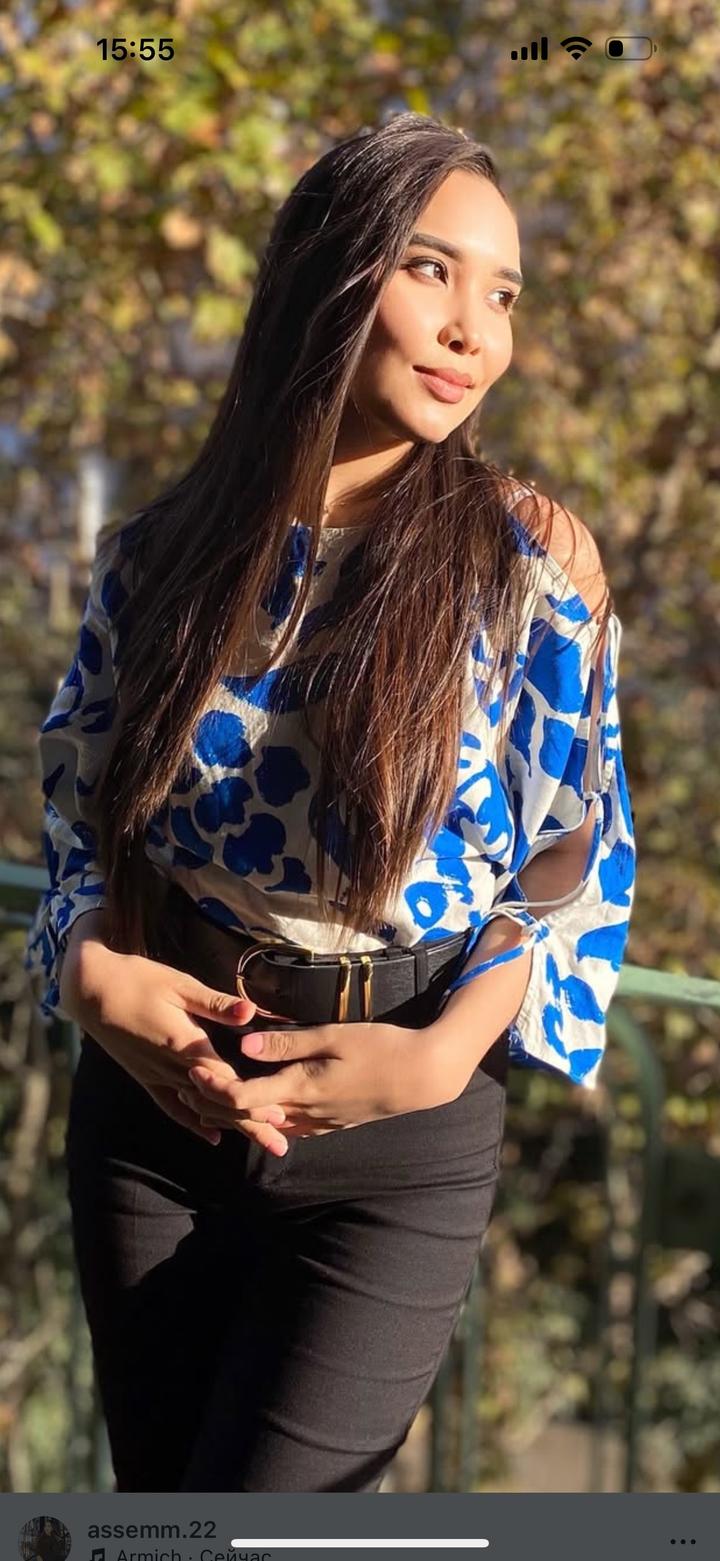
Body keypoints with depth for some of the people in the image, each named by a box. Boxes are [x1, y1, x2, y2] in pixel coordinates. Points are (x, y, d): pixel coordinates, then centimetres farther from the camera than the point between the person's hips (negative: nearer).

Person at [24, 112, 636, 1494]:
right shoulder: (161, 556, 3)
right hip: (150, 1103, 3)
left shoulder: (529, 558, -5)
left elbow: (580, 863, -2)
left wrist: (442, 1053, -17)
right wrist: (92, 970, -11)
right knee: (155, 1499, 13)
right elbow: (76, 816, 10)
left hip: (400, 1143, -3)